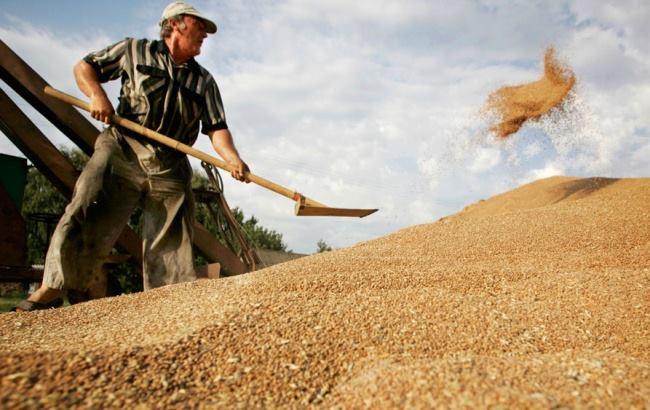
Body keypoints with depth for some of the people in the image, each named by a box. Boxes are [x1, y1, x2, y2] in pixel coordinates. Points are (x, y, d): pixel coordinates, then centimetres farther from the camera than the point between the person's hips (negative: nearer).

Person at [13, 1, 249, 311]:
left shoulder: (204, 82, 15)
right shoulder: (135, 51, 11)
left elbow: (217, 129, 4)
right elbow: (84, 67, 16)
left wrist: (232, 159, -16)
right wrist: (97, 94, -6)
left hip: (171, 169, 2)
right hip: (123, 150, -2)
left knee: (171, 246, 0)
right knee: (86, 214, -13)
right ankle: (52, 288, -2)